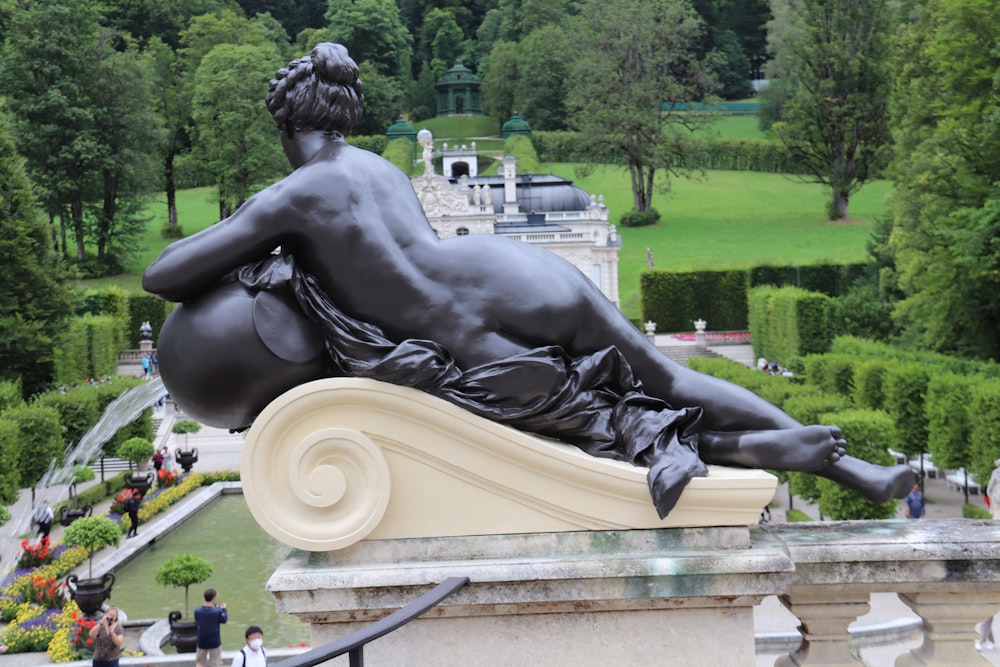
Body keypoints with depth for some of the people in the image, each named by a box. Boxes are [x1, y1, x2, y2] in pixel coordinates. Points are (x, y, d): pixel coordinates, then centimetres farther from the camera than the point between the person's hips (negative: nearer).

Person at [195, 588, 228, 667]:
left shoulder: (197, 611, -11)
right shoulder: (217, 611, -21)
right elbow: (224, 620, -2)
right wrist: (223, 609, 15)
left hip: (202, 642, 3)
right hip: (214, 642, -3)